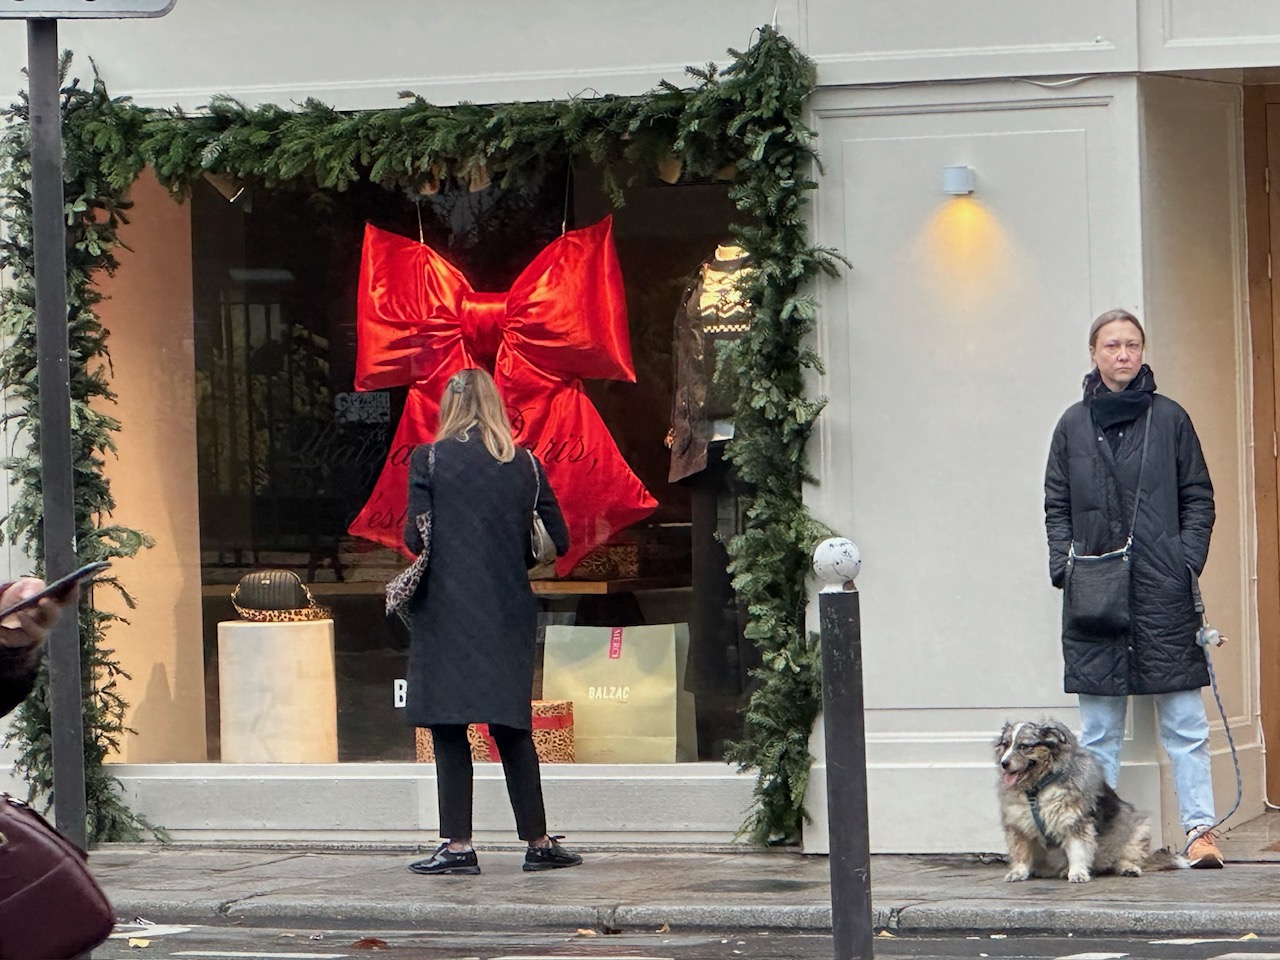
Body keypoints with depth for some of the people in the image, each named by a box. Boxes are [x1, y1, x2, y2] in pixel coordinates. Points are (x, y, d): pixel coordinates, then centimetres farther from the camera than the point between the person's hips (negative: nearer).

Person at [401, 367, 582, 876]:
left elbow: (414, 538, -10)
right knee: (512, 727, 10)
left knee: (450, 729, 0)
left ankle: (458, 844, -2)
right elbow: (557, 540, 5)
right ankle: (538, 841, 10)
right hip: (508, 613, 3)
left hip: (446, 611, -3)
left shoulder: (429, 459, -5)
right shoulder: (525, 465, 3)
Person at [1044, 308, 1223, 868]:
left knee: (1183, 718, -2)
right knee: (1099, 727, 3)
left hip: (1163, 590, -2)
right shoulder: (1074, 425, 9)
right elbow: (1057, 506, 12)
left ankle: (1200, 828, -1)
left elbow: (1199, 499, 7)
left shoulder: (1170, 420, 5)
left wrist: (1188, 560, -5)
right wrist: (1063, 564, -1)